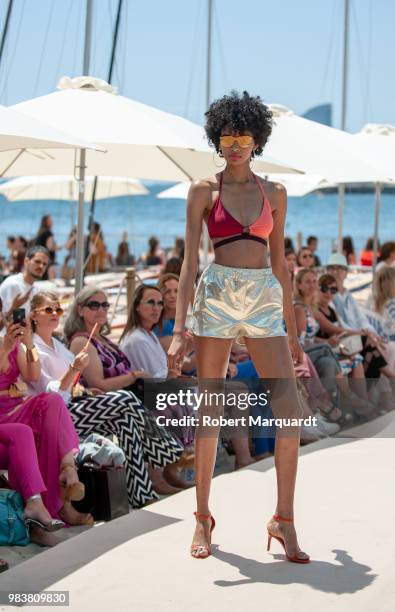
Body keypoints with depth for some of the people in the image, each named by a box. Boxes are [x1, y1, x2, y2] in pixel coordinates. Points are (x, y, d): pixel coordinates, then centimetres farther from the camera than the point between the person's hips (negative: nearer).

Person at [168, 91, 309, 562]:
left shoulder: (274, 194, 12)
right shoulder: (204, 191, 4)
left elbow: (280, 262, 16)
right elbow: (189, 262, -1)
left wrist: (292, 330, 15)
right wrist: (179, 331, -9)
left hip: (265, 300, 2)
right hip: (217, 296, -2)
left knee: (290, 414, -7)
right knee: (210, 413, 2)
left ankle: (284, 521, 3)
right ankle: (203, 518, 15)